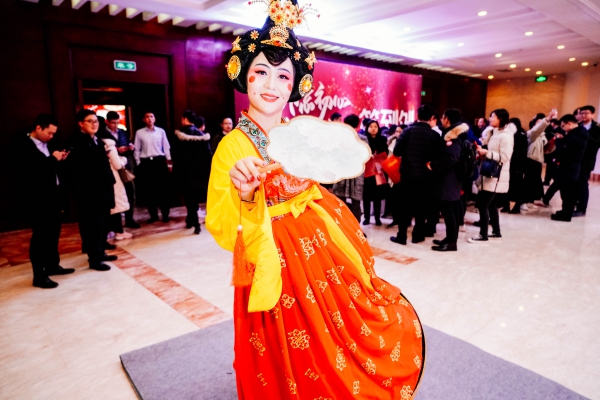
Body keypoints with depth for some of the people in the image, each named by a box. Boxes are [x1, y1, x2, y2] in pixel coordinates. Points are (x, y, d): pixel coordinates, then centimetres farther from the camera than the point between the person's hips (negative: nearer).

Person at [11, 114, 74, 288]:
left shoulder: (45, 145, 13)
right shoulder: (21, 145, -10)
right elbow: (30, 170, -24)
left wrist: (59, 159, -1)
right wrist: (53, 159, -19)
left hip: (52, 196, 8)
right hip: (36, 199, -8)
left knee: (53, 233, 15)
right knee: (40, 236, -1)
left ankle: (53, 265, 30)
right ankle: (39, 276, 9)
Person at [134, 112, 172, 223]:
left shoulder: (161, 131, 4)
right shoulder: (139, 133, 4)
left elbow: (166, 147, 6)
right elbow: (137, 150, 7)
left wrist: (169, 162, 3)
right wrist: (138, 164, 3)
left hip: (159, 161, -1)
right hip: (146, 162, 1)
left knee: (163, 188, 2)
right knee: (148, 190, 4)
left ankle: (165, 214, 12)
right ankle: (153, 215, 15)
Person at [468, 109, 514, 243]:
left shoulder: (505, 136, -15)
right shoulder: (494, 133, 15)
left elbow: (504, 157, -21)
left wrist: (486, 153, -24)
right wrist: (482, 151, -4)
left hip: (496, 177, -10)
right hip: (490, 174, 10)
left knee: (482, 204, -9)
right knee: (490, 204, 15)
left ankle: (483, 235, -1)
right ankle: (496, 232, 25)